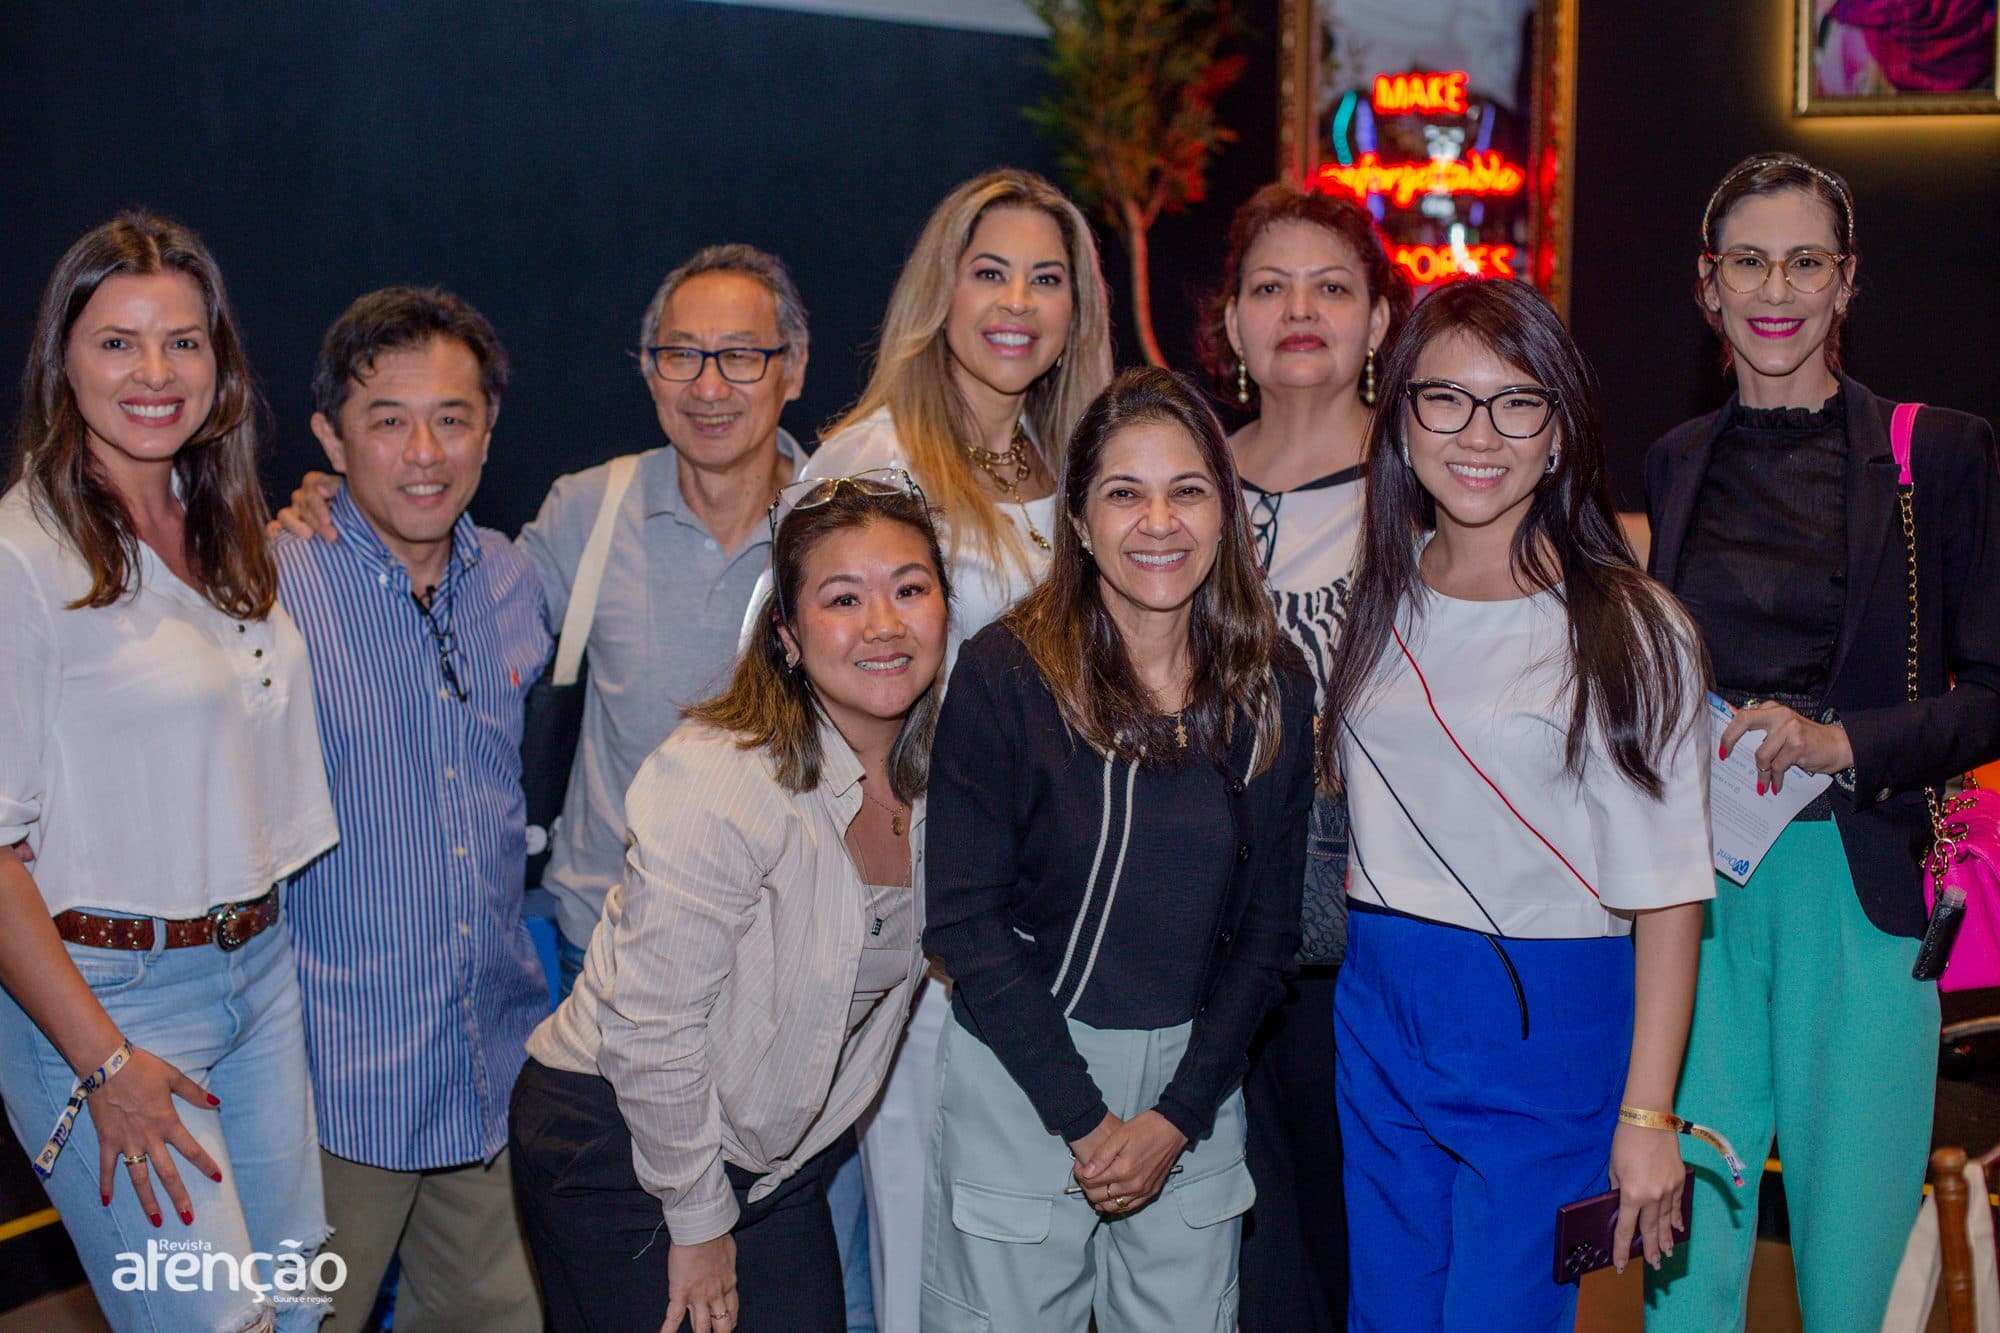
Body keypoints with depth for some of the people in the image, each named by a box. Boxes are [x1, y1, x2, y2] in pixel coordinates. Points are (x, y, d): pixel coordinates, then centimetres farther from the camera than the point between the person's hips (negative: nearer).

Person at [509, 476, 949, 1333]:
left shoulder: (938, 774, -4)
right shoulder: (718, 784, -25)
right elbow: (650, 1027, -22)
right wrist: (697, 1218, -13)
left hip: (781, 1155, 6)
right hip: (620, 1146, -6)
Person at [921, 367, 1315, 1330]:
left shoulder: (1273, 688, 0)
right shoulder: (1006, 673, -10)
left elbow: (1268, 926, 3)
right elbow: (964, 918, -11)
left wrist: (1180, 1115, -6)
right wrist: (1083, 1117, -13)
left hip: (1194, 1078, 3)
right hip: (1022, 1076, -3)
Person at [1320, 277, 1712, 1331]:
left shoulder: (1630, 632, -10)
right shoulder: (1385, 602, 6)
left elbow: (1665, 890, -11)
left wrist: (1648, 1115, -14)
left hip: (1549, 1031, -5)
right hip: (1376, 1018, 5)